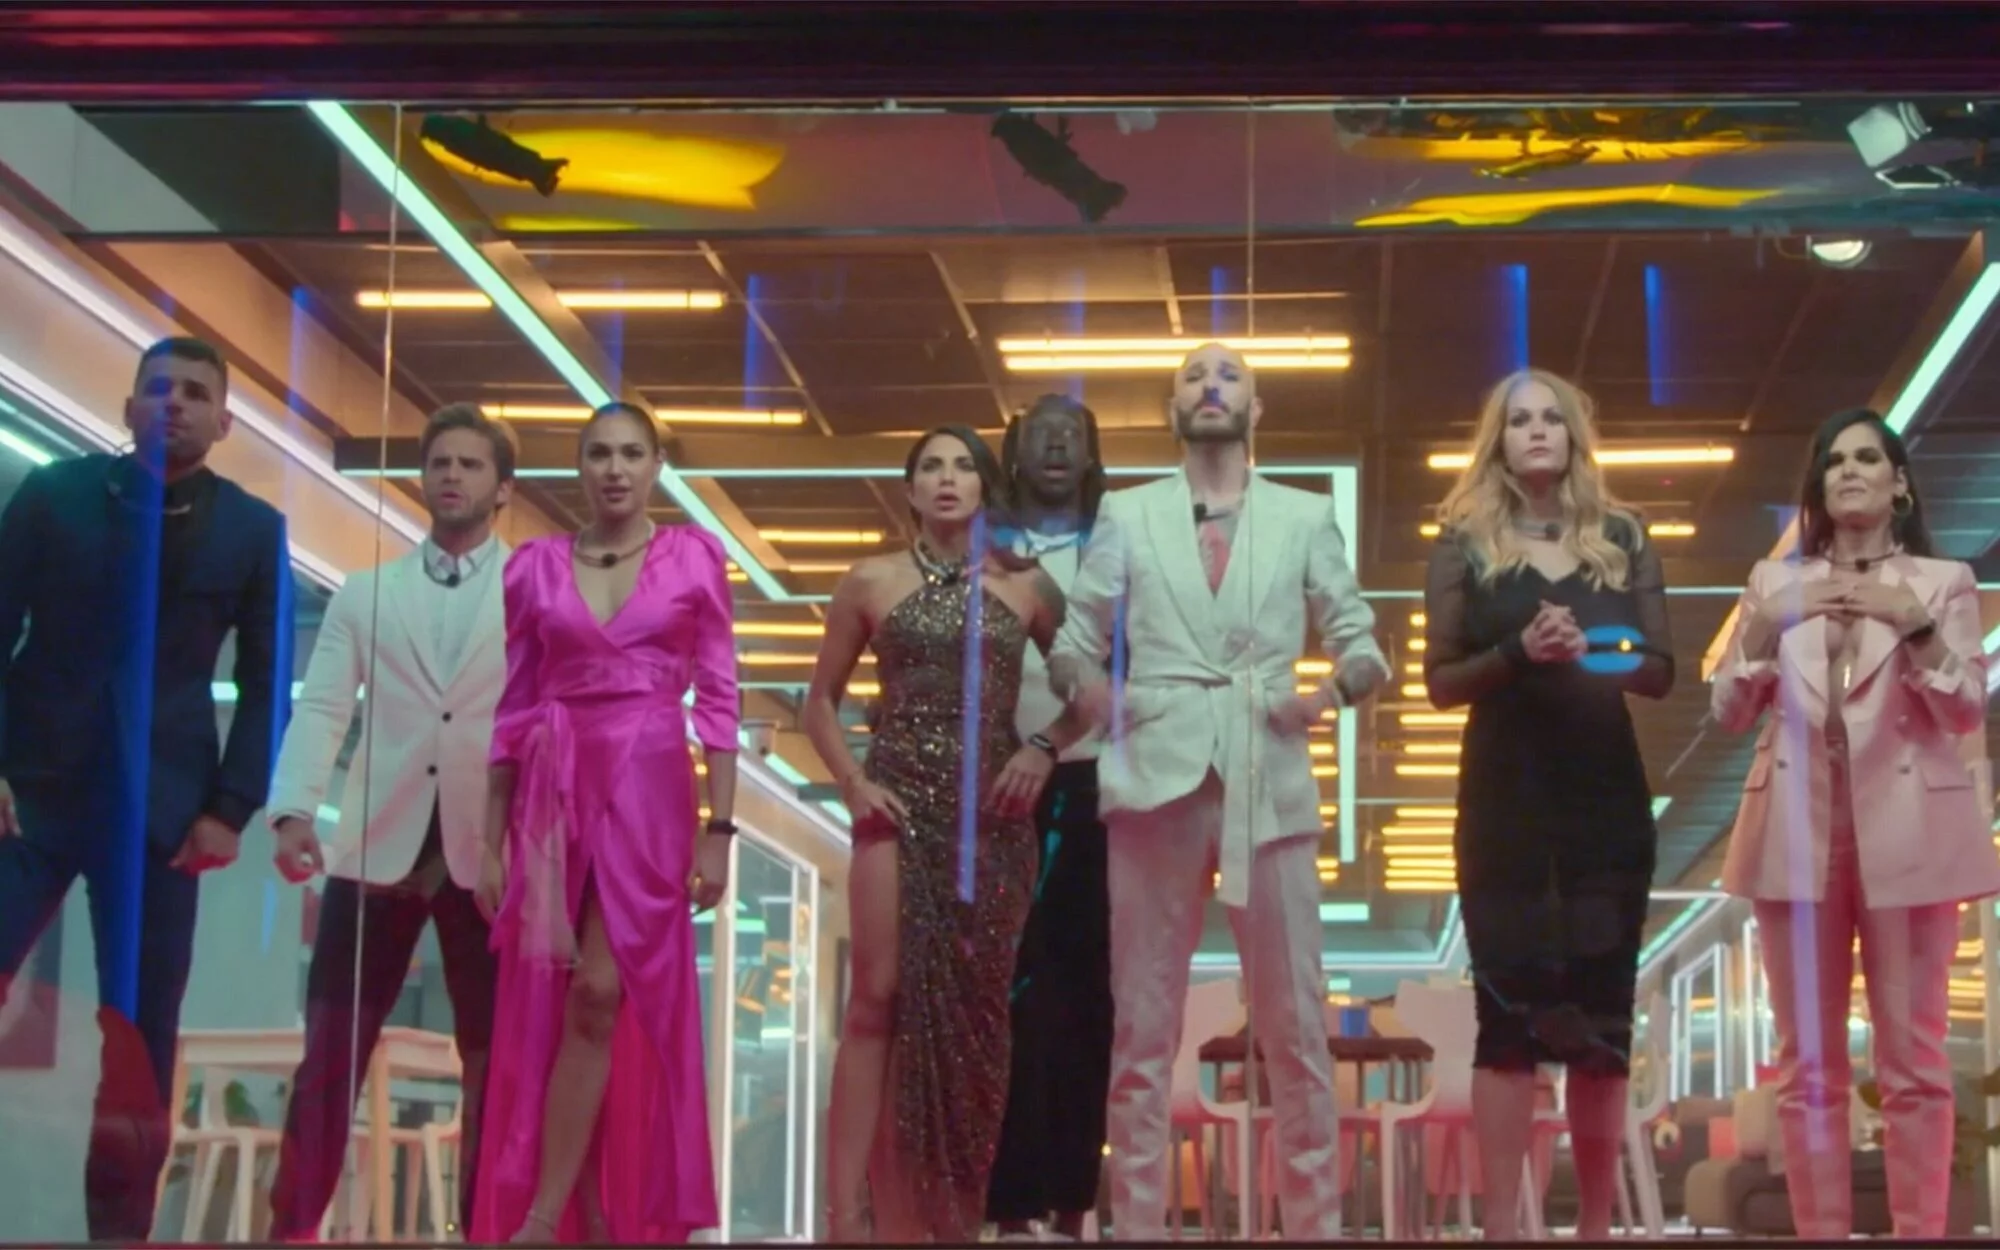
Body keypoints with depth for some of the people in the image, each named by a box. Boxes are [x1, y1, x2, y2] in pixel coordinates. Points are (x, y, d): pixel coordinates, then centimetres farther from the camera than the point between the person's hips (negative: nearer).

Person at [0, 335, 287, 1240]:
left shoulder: (254, 531, 5)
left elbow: (266, 684, 6)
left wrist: (230, 809, -3)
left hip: (159, 803, 0)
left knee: (141, 1037, 1)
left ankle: (120, 1227, 9)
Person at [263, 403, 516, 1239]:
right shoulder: (365, 594, 13)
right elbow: (321, 707, 4)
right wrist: (295, 807, -12)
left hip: (489, 851, -1)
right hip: (379, 844, 1)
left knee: (490, 1059, 4)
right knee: (329, 1053, 0)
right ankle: (291, 1227, 5)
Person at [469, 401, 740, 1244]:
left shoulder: (695, 558, 3)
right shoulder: (536, 565, 8)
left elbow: (718, 699, 1)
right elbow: (514, 708, 9)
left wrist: (718, 826, -5)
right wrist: (491, 841, 7)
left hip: (648, 789, -2)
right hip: (553, 789, 3)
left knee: (602, 993, -10)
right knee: (550, 1003, 2)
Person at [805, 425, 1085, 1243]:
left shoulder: (1025, 587, 7)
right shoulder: (872, 582, 5)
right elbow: (822, 700, 11)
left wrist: (1044, 747, -4)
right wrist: (853, 785, -3)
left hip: (994, 813, 2)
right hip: (901, 804, -2)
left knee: (971, 1007, 3)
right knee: (880, 999, -8)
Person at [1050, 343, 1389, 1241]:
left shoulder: (1307, 517, 12)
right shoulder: (1126, 515, 12)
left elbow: (1362, 640, 10)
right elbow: (1075, 638, 11)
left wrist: (1339, 685, -9)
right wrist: (1081, 683, -9)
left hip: (1269, 788, 0)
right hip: (1155, 784, 0)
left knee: (1295, 1029, 1)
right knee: (1142, 1029, 1)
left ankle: (1316, 1223, 8)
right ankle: (1137, 1225, 6)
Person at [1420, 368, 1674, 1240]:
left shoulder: (1622, 538, 9)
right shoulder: (1466, 542, 3)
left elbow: (1662, 672, 6)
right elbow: (1440, 681, -2)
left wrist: (1607, 659, -16)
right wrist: (1519, 652, -19)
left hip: (1606, 798, 2)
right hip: (1504, 800, -2)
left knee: (1602, 1014, 3)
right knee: (1509, 1010, -4)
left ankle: (1597, 1224, 9)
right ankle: (1501, 1227, -3)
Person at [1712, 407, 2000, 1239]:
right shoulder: (1776, 582, 14)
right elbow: (1728, 715, 7)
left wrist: (1913, 625, -17)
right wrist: (1765, 625, -9)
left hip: (1906, 836, -2)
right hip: (1799, 833, 2)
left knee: (1912, 1058, -3)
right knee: (1808, 1063, 2)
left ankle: (1920, 1234, 0)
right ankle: (1820, 1233, 6)